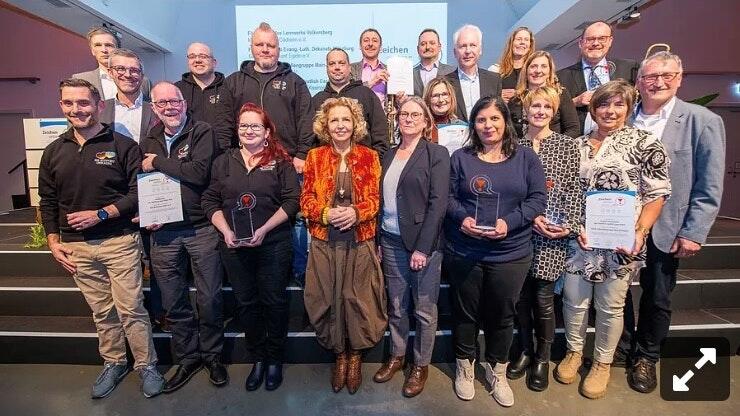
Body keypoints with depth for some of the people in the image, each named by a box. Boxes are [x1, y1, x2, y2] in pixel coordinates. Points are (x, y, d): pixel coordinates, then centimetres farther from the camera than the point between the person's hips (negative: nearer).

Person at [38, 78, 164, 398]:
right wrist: (53, 242, 7)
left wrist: (100, 214, -15)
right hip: (76, 247, 4)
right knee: (101, 311, 14)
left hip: (120, 242, -4)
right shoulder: (54, 152, 10)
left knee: (131, 308, 0)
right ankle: (113, 363, 31)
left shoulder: (123, 146, -4)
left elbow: (138, 192, -8)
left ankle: (147, 365, 16)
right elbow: (48, 201, 14)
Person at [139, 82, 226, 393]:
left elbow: (199, 172, -19)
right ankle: (187, 357, 32)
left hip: (201, 229, -4)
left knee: (209, 298, 6)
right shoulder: (148, 142, 12)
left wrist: (158, 162, -9)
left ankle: (212, 355, 27)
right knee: (173, 302, 13)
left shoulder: (202, 132, -3)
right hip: (162, 232, 4)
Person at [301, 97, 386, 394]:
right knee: (329, 298, 7)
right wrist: (326, 213, -17)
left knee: (358, 298, 5)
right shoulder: (315, 156, 4)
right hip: (324, 240, 1)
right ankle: (339, 355, 28)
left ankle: (355, 356, 27)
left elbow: (375, 198, 0)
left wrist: (356, 213, -20)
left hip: (360, 240, 0)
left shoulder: (368, 157, 3)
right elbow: (306, 200, 2)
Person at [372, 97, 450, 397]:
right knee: (396, 306, 14)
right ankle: (397, 355, 34)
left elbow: (438, 203, -12)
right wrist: (377, 241, 5)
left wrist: (423, 248, -17)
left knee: (424, 309, 8)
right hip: (391, 242, 4)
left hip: (423, 243, -4)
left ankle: (421, 365, 27)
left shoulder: (437, 154, -4)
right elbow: (382, 200, 10)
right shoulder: (389, 155, 11)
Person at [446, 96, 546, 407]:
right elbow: (447, 197, 1)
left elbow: (537, 199, -3)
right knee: (465, 311, 14)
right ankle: (464, 367, 37)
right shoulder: (460, 158, 2)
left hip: (510, 253, 1)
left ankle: (497, 372, 38)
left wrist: (509, 222, -18)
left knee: (502, 314, 15)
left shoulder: (525, 157, 2)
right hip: (464, 252, 0)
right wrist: (461, 218, -19)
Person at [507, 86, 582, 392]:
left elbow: (574, 190, 1)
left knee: (543, 298, 3)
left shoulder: (568, 146, 4)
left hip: (553, 236, -1)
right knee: (520, 295, 9)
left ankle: (542, 358, 24)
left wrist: (569, 225, -10)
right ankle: (525, 351, 30)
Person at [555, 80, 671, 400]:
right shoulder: (578, 145, 7)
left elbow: (657, 194, -6)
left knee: (610, 306, 10)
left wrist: (640, 232, -16)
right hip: (579, 239, 3)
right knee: (574, 300, 11)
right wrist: (575, 226, -5)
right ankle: (574, 352, 35)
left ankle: (602, 363, 32)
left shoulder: (645, 142, -4)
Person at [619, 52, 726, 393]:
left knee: (657, 298, 12)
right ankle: (621, 346, 37)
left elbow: (709, 188, -6)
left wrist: (693, 233, -11)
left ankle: (646, 357, 35)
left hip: (664, 230, -2)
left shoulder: (702, 121, -5)